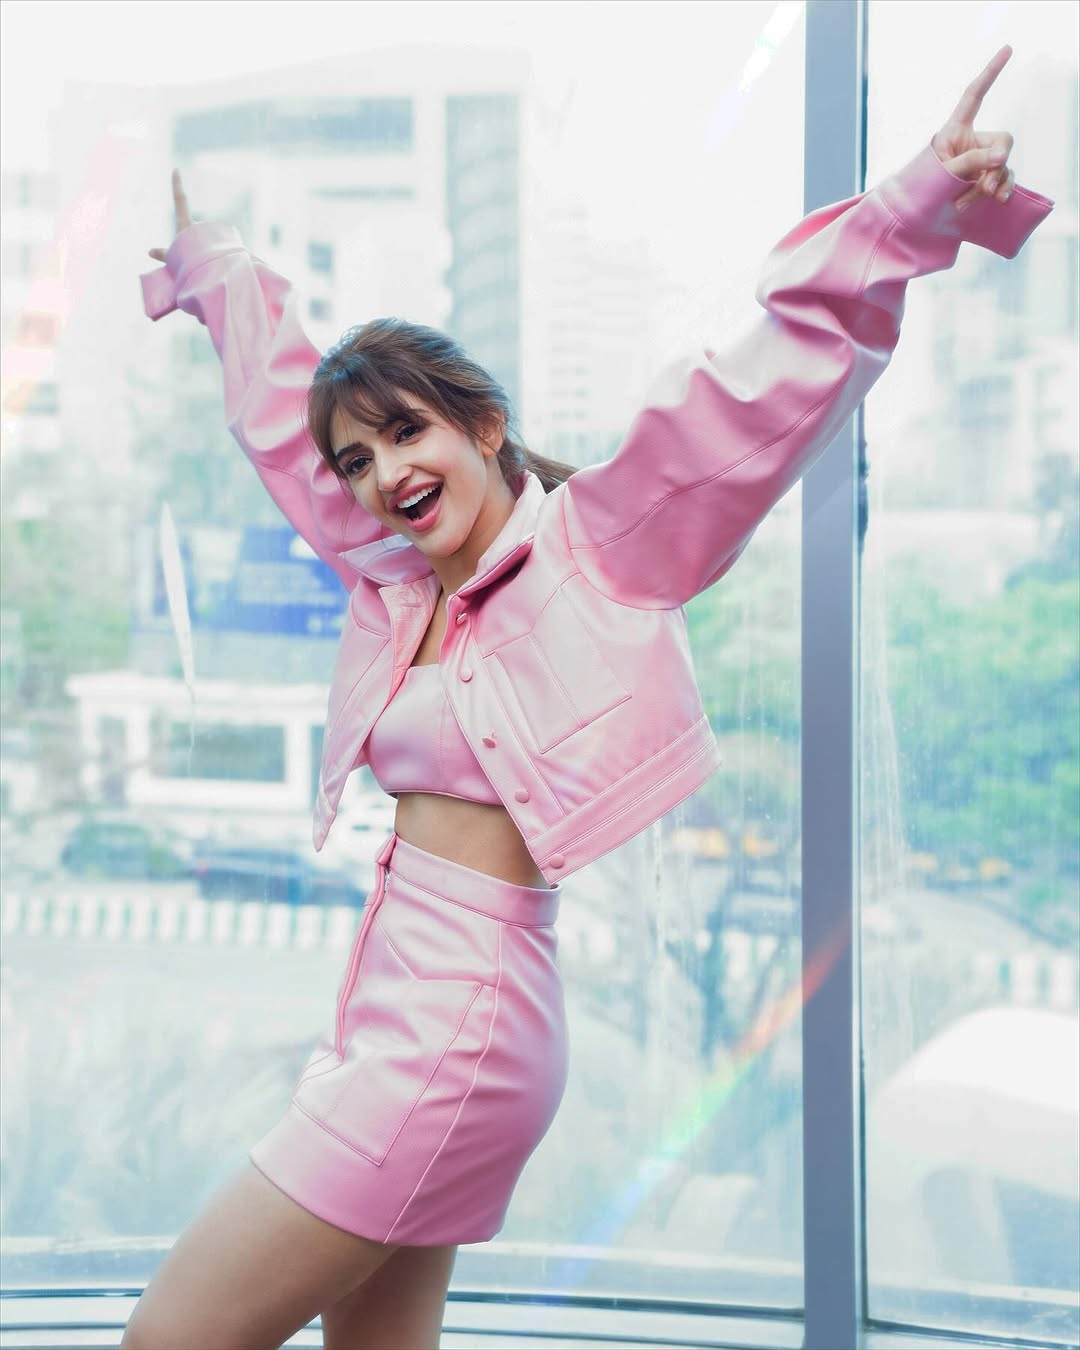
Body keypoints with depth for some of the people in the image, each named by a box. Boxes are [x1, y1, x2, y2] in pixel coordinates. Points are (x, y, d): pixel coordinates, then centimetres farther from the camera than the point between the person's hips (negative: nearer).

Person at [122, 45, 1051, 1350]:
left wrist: (914, 214, -26)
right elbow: (279, 403, 27)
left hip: (452, 1031, -8)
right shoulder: (392, 576, 12)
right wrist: (200, 257, 40)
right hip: (393, 1027, 8)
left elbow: (779, 373, -16)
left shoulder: (593, 549, -7)